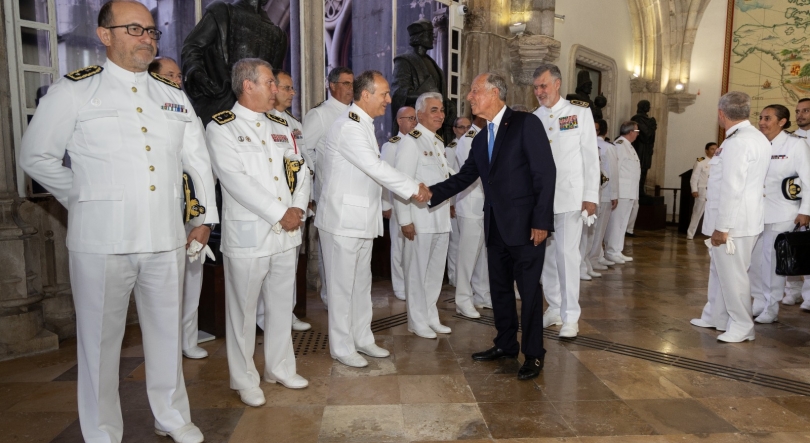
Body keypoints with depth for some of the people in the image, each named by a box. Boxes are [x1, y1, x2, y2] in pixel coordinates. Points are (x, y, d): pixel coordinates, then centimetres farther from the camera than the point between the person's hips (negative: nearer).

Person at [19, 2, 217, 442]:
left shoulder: (173, 95, 12)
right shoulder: (74, 91, 0)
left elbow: (199, 159, 16)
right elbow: (36, 155, 7)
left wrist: (205, 217, 14)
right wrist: (82, 197, 4)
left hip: (166, 238, 4)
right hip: (101, 240, -3)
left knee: (166, 330, 14)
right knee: (100, 338, 7)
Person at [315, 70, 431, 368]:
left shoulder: (363, 124, 13)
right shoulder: (349, 126, -19)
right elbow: (377, 168, -22)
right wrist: (414, 189, -14)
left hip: (363, 217, 10)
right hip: (343, 218, -10)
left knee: (361, 281, 17)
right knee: (342, 284, 2)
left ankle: (362, 338, 29)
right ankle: (341, 347, 15)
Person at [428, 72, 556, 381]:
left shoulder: (526, 124, -9)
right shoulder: (481, 139, 13)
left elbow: (545, 173, -14)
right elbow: (464, 177, 13)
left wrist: (541, 221, -18)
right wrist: (430, 193, 1)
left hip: (525, 226, -7)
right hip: (496, 227, 7)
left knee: (529, 290, 2)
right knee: (499, 288, 15)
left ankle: (533, 354, 16)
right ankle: (506, 345, 31)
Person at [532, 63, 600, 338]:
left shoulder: (580, 113, 3)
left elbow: (590, 157, -1)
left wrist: (591, 196, -7)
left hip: (570, 195, -3)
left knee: (567, 254, -6)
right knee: (546, 254, 9)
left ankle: (570, 316, 3)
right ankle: (554, 308, 22)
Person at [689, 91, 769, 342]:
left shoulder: (737, 143, -19)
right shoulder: (758, 138, 12)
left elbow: (731, 189, -22)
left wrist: (721, 227, -19)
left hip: (733, 222, -10)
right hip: (744, 218, 10)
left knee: (732, 275, 0)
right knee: (720, 271, 19)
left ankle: (742, 327, 12)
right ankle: (715, 317, 30)